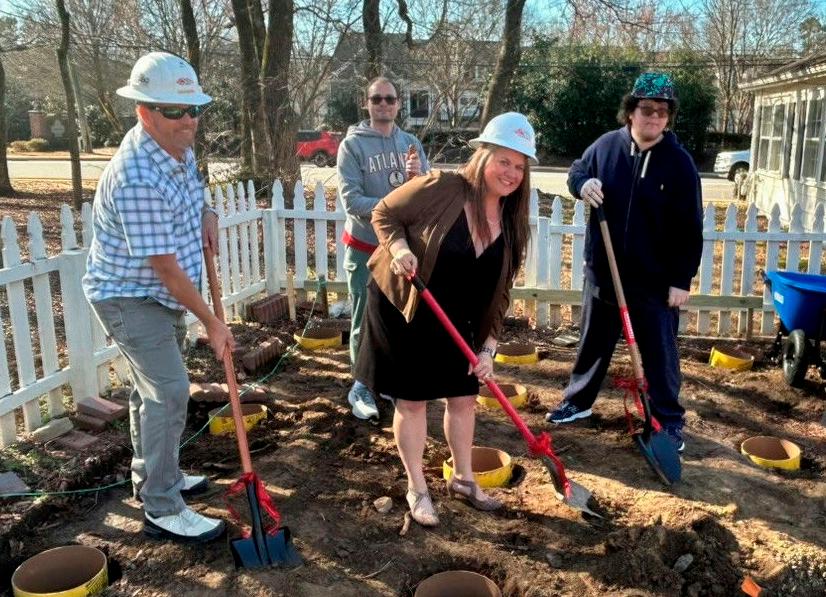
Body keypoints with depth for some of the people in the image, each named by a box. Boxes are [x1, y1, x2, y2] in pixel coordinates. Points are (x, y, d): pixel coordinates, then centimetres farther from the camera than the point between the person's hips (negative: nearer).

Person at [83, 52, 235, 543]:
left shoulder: (179, 147, -2)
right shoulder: (138, 178, -31)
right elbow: (165, 265, -28)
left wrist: (206, 214, -1)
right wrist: (212, 322, -20)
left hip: (160, 294, 9)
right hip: (129, 297, -9)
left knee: (153, 386, 20)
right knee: (169, 392, -11)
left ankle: (152, 476, 38)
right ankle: (163, 511, 0)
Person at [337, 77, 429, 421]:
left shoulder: (411, 143, 5)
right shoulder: (352, 144, -8)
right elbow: (351, 200, -17)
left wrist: (417, 177, -21)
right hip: (365, 247, -4)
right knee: (365, 321, 4)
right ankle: (362, 387, 16)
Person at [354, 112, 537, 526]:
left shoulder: (511, 224, -4)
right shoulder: (440, 189, -22)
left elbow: (498, 292, -1)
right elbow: (384, 214, -11)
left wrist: (488, 347, -6)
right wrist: (398, 247, -30)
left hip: (455, 321, 6)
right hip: (401, 310, -6)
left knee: (463, 396, 12)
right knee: (412, 399, 4)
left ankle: (463, 479, 34)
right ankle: (417, 489, 21)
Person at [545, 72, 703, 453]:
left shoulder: (679, 162, -9)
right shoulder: (607, 145, -2)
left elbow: (690, 229, -8)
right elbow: (576, 171, 16)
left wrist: (682, 280, -11)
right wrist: (583, 183, -11)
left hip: (655, 280, -3)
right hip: (602, 272, 3)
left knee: (660, 353, 8)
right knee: (593, 343, 18)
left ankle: (669, 421, 23)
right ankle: (578, 401, 36)